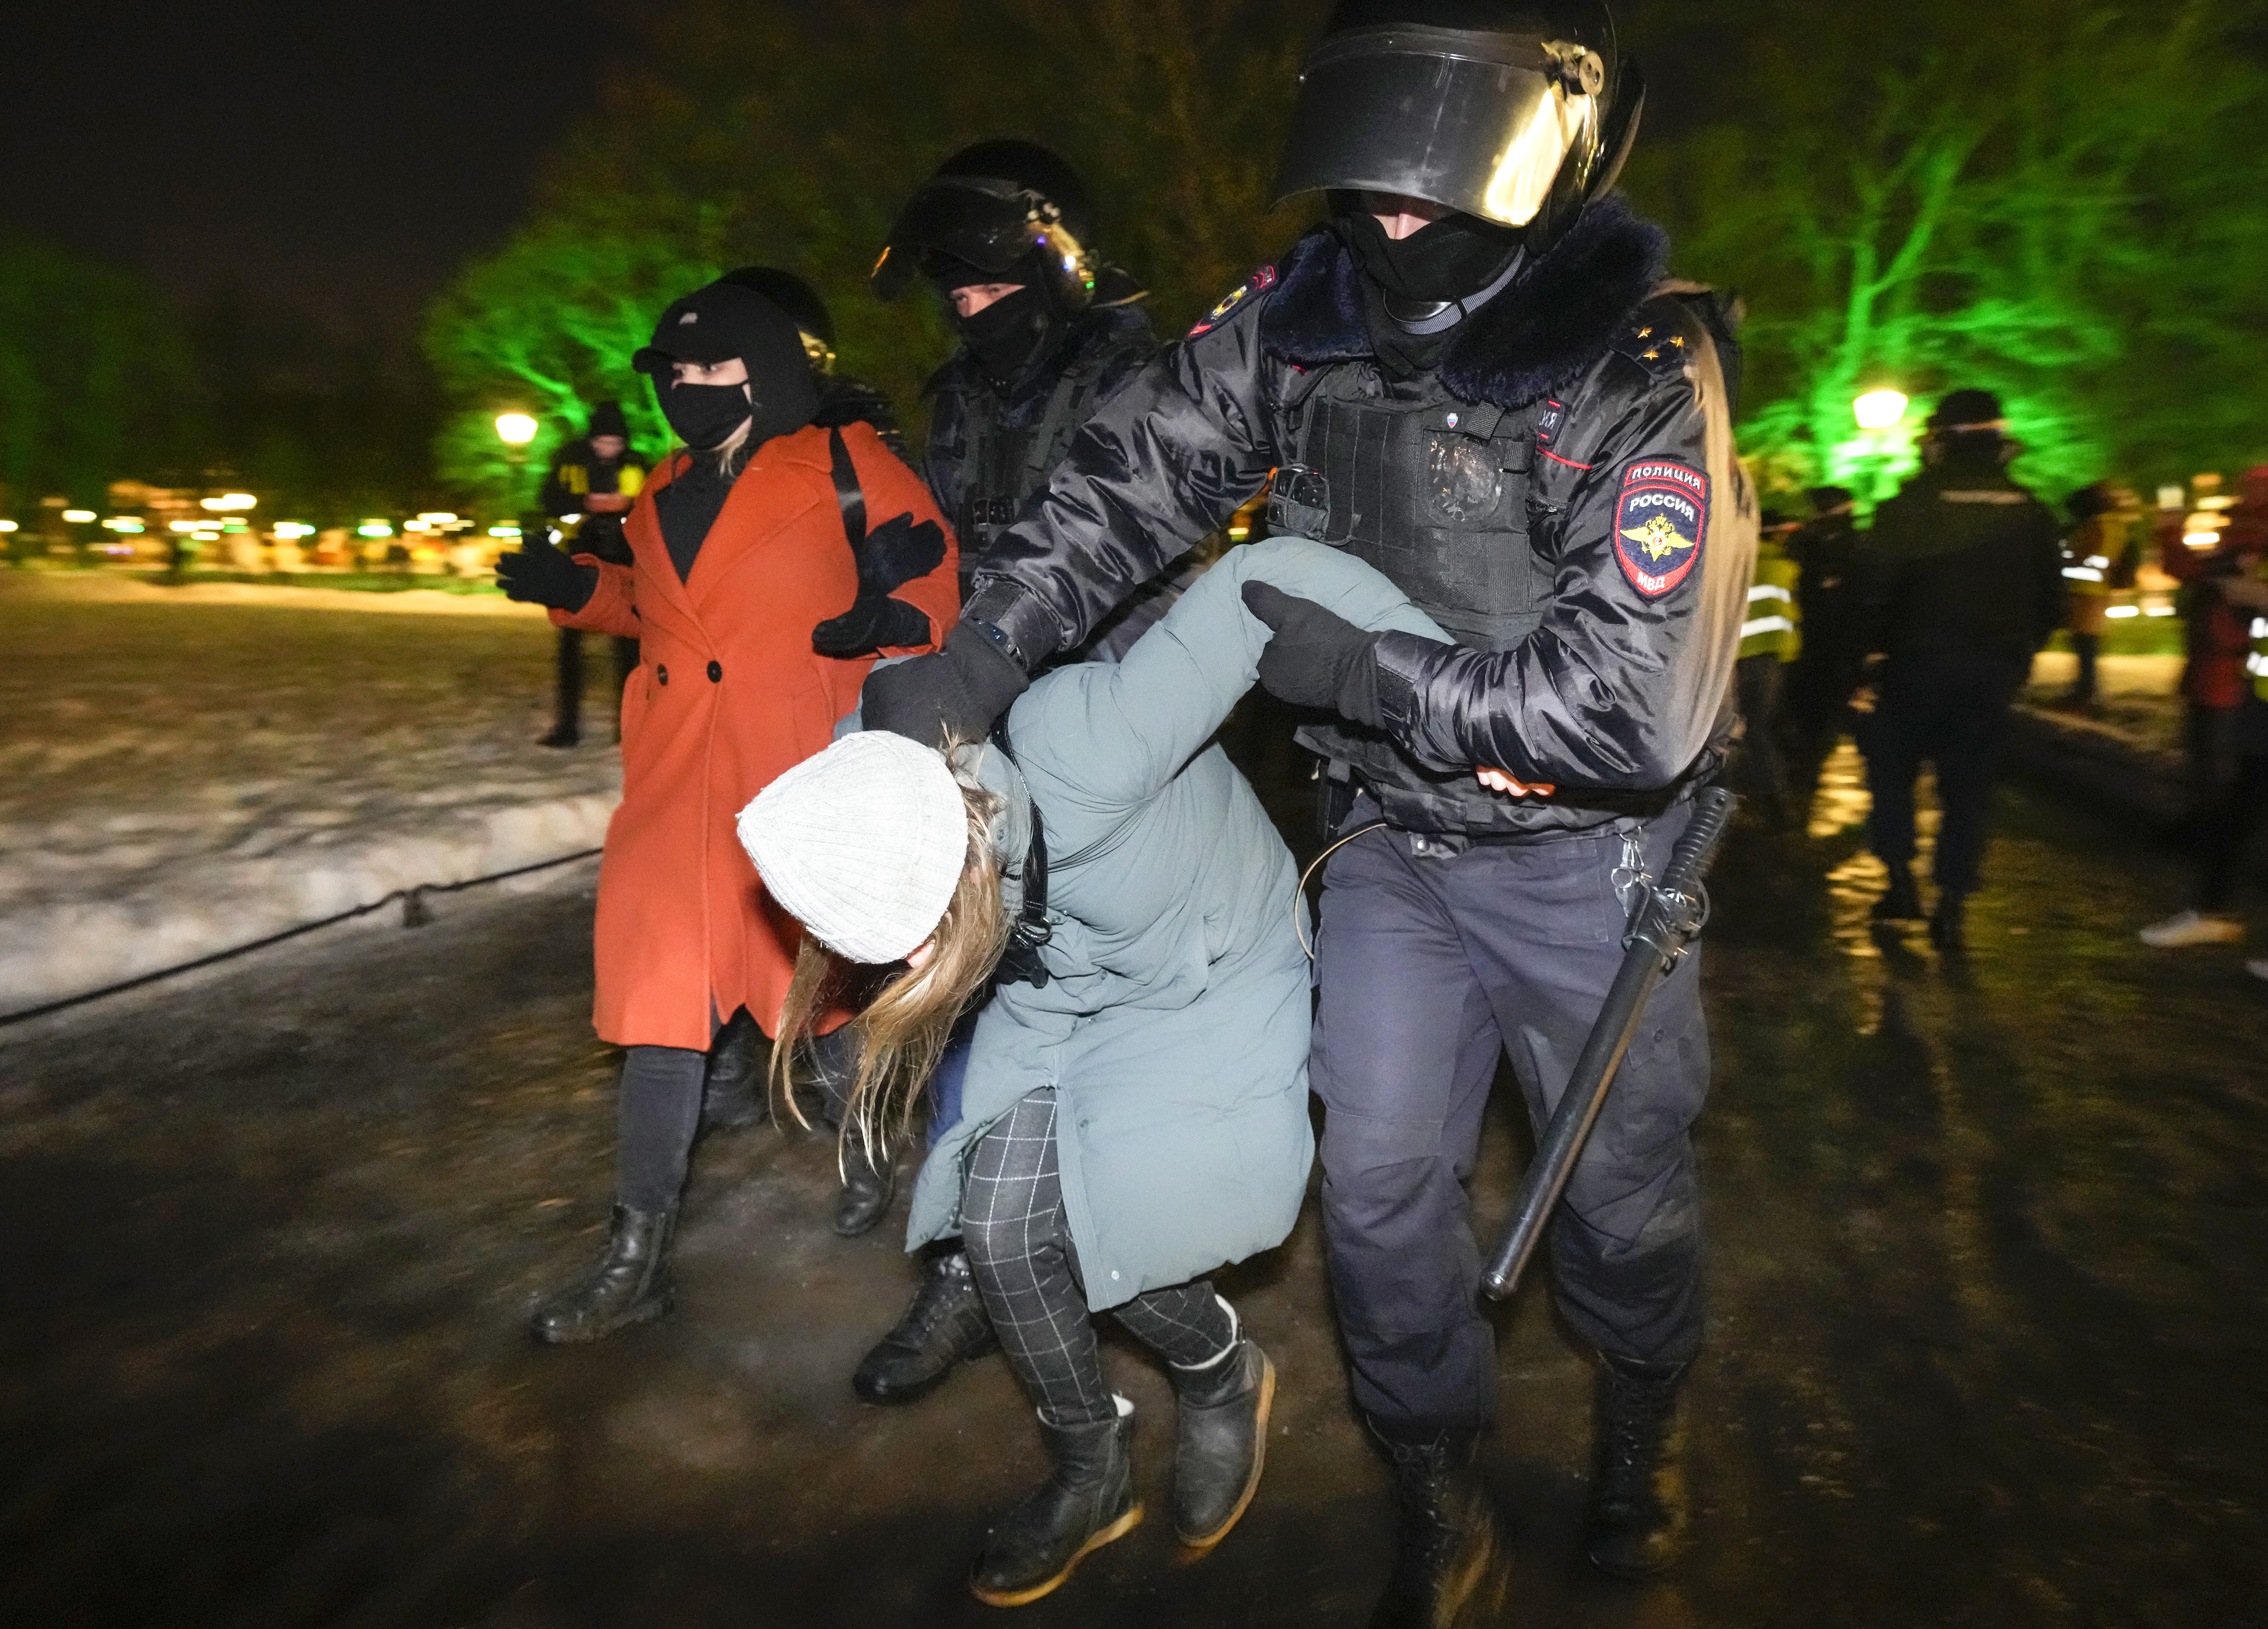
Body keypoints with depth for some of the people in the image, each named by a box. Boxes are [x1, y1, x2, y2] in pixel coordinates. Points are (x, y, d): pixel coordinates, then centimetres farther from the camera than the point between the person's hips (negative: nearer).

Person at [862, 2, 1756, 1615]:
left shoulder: (1641, 369, -25)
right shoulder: (1306, 313, -9)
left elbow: (1636, 703, -32)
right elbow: (1135, 469, -8)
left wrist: (1361, 667, -27)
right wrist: (979, 651, -21)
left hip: (1584, 852, -3)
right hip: (1393, 836, 4)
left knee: (1622, 1181, 14)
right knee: (1381, 1180, 5)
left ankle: (1642, 1421, 46)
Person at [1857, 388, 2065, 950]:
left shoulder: (1911, 505, -10)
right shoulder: (2030, 513, 4)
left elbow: (1876, 589, -13)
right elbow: (2052, 599, 9)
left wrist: (1873, 643, 2)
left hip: (1922, 662, -3)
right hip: (1997, 668, 3)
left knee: (1891, 765, 14)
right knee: (1969, 782, 9)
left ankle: (1902, 881, 9)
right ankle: (1952, 904, 7)